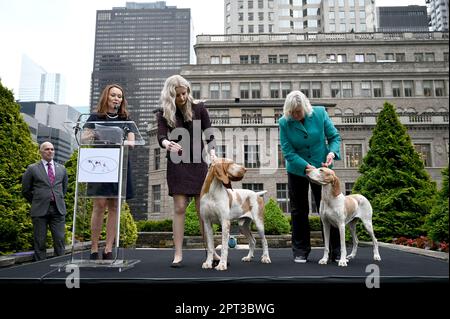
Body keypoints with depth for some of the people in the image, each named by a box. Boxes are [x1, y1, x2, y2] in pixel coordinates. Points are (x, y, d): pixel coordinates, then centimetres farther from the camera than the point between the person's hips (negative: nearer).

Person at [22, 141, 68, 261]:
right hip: (40, 210, -2)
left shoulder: (62, 169, 12)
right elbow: (26, 190, 9)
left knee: (60, 240, 1)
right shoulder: (32, 168, 3)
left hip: (58, 209, 2)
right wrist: (37, 202, 11)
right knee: (40, 242, 3)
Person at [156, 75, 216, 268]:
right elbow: (161, 137, -12)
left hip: (198, 163, 1)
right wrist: (167, 143, -36)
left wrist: (212, 152, -18)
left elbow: (209, 134, 0)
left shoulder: (198, 108, 2)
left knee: (203, 208, 2)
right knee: (179, 208, -2)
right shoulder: (164, 113, 1)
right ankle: (178, 255, 5)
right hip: (177, 164, 0)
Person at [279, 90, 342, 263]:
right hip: (297, 171, 0)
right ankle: (300, 252, 17)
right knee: (299, 211, 6)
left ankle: (336, 251, 14)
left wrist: (332, 152, -21)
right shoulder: (284, 122, -13)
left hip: (321, 168, 0)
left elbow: (334, 136, -2)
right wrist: (307, 167, -25)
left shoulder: (320, 113, -10)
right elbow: (288, 152, -15)